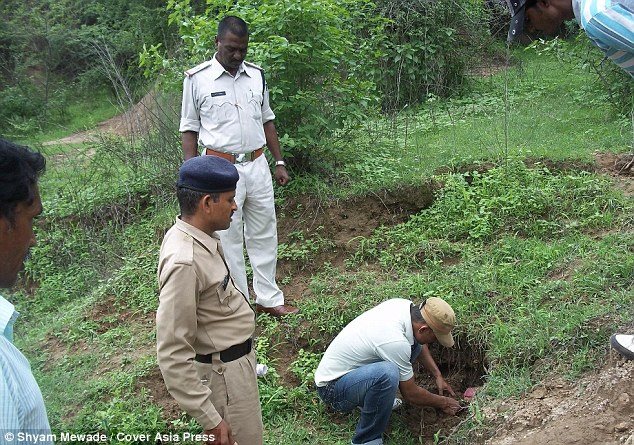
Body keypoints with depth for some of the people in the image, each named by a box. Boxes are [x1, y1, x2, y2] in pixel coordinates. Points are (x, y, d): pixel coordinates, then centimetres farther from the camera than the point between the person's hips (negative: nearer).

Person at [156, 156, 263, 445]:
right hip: (225, 374, -9)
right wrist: (211, 421, -25)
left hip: (237, 358, 9)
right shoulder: (184, 262, -31)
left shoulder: (199, 236, -3)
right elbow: (172, 355, -28)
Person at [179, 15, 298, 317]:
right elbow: (189, 129, -1)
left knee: (265, 235, 10)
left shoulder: (256, 74, 7)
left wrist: (279, 162, 12)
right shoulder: (197, 78, -5)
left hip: (257, 165, 4)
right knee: (229, 239, 4)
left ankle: (268, 298, 22)